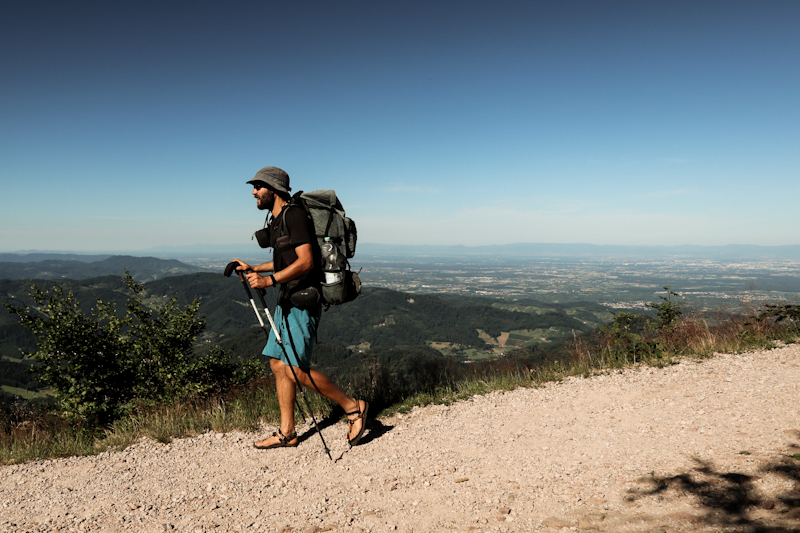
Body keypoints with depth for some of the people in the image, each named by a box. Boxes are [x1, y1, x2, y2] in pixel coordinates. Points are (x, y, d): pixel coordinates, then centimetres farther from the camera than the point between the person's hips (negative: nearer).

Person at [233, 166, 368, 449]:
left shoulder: (294, 215, -13)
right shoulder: (276, 221, 17)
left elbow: (305, 261, -22)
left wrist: (269, 280, -27)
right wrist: (253, 269, 20)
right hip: (287, 299, 10)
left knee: (295, 369, -11)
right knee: (278, 364, 9)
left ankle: (353, 407, 5)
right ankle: (287, 433, 19)